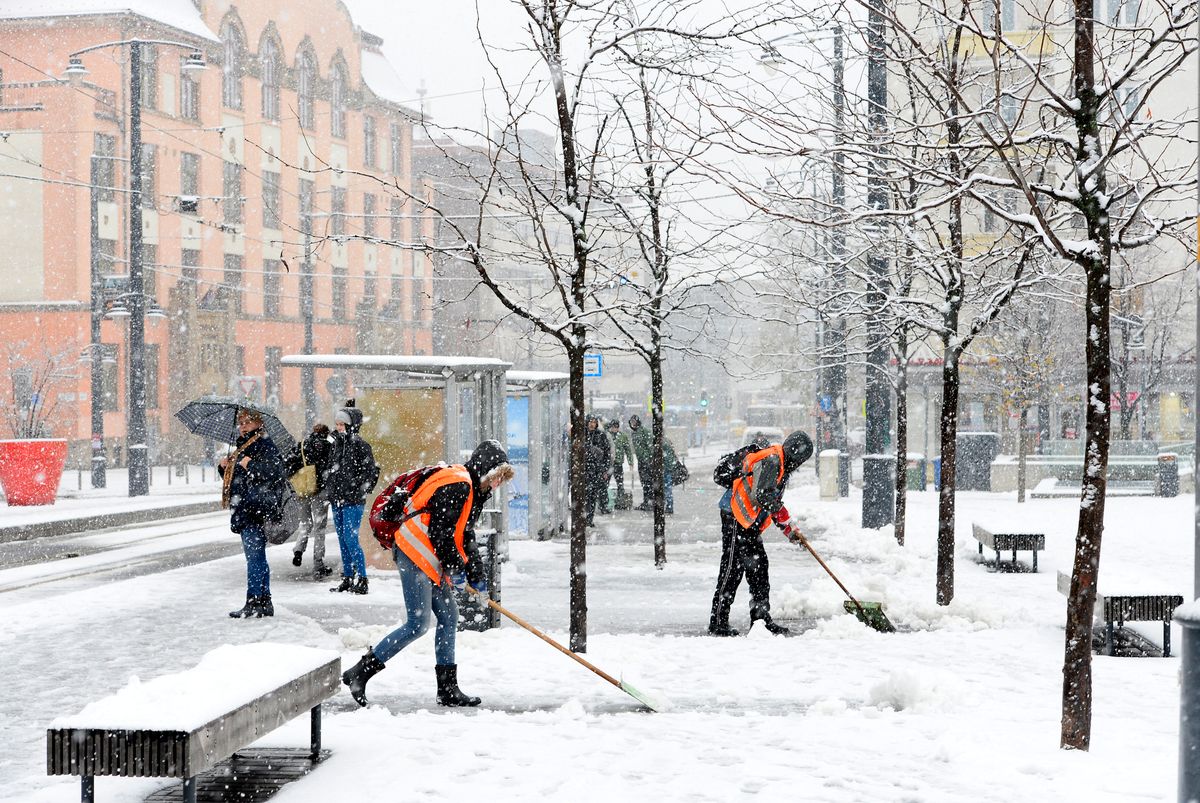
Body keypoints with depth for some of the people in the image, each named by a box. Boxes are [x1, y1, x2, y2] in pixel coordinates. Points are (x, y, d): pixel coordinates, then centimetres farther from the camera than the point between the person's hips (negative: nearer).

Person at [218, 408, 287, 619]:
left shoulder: (265, 445, -8)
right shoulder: (241, 448, 22)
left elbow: (276, 472, -23)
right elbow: (233, 478, 31)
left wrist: (251, 465, -20)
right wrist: (224, 467, 12)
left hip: (256, 510, -10)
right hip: (245, 511, 10)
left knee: (254, 556, -10)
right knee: (257, 557, 13)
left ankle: (254, 602, -9)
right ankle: (264, 602, 18)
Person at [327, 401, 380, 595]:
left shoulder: (360, 445, -9)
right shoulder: (337, 444, 14)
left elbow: (372, 471, -10)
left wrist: (359, 491, -12)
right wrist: (330, 488, 16)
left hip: (352, 501, -8)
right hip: (337, 500, 8)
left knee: (351, 539, -11)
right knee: (342, 540, 11)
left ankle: (362, 580, -6)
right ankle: (347, 579, 18)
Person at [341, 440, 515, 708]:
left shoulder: (471, 490, 19)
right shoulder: (456, 484, -14)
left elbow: (464, 534, 23)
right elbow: (440, 530, -19)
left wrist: (476, 573, 16)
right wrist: (455, 566, -10)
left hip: (431, 562, 11)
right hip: (415, 555, -11)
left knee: (448, 617, 10)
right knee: (417, 625, -12)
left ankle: (448, 689, 15)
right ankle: (359, 673, -6)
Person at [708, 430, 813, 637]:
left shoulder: (782, 465, 19)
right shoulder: (770, 461, -15)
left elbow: (774, 502, 26)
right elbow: (763, 496, -24)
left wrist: (790, 528, 20)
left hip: (750, 524, 10)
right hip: (735, 520, -10)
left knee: (759, 569, 12)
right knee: (732, 570, -8)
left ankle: (761, 617, 20)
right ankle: (717, 623, -6)